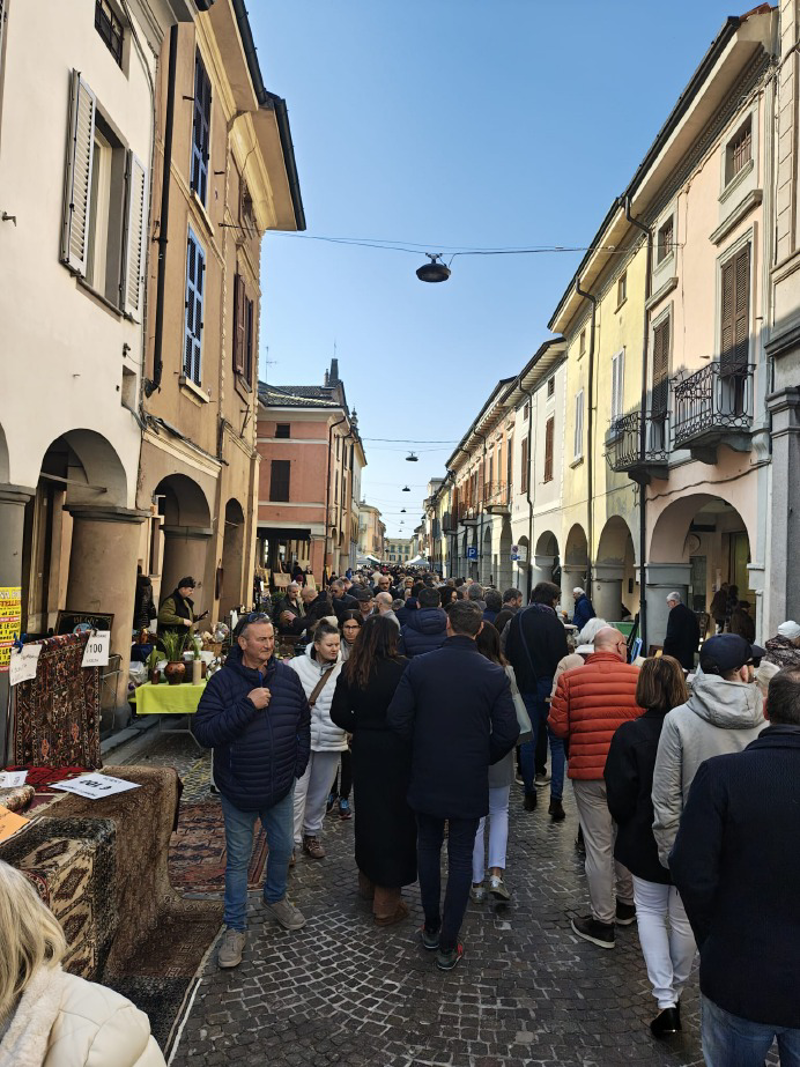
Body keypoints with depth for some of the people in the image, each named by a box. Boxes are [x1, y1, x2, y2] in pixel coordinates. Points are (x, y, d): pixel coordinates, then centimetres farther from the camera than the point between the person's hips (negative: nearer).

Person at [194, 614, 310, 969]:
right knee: (238, 859, 9)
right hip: (238, 789, -4)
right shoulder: (223, 681, -15)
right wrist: (246, 706, -30)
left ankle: (275, 898, 47)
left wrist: (298, 761, 3)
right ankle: (235, 928, 27)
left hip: (280, 787, 4)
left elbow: (303, 722, 10)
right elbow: (203, 731, -23)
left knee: (282, 848, 20)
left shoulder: (287, 676, -3)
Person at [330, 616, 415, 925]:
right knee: (393, 818, 7)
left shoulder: (350, 670, -3)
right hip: (396, 751, -5)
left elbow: (339, 714, -3)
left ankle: (368, 882, 40)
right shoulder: (401, 668, -17)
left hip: (364, 749, 5)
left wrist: (362, 728, 11)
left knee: (367, 812, 21)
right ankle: (387, 903, 16)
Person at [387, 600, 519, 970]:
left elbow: (398, 718, -11)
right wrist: (482, 759, 6)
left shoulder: (419, 666, -12)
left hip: (426, 777, 1)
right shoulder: (494, 674, -13)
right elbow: (507, 733, -12)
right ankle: (448, 944, 20)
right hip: (469, 783, -1)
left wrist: (422, 747, 6)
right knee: (461, 858, 12)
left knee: (428, 848, 21)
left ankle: (431, 928, 34)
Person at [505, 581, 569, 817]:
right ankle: (556, 799, 0)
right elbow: (561, 658, -14)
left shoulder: (517, 620, 2)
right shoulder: (553, 622, -14)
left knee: (528, 741, 13)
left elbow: (508, 654, 7)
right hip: (549, 688, -4)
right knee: (557, 742, 5)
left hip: (524, 686, 4)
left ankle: (529, 794, 21)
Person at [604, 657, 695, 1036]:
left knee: (650, 911, 18)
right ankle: (676, 994, 35)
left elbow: (620, 797, -13)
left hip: (647, 840, -2)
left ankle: (664, 1000, 10)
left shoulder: (630, 734, -19)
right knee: (684, 918, 19)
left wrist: (629, 827, 7)